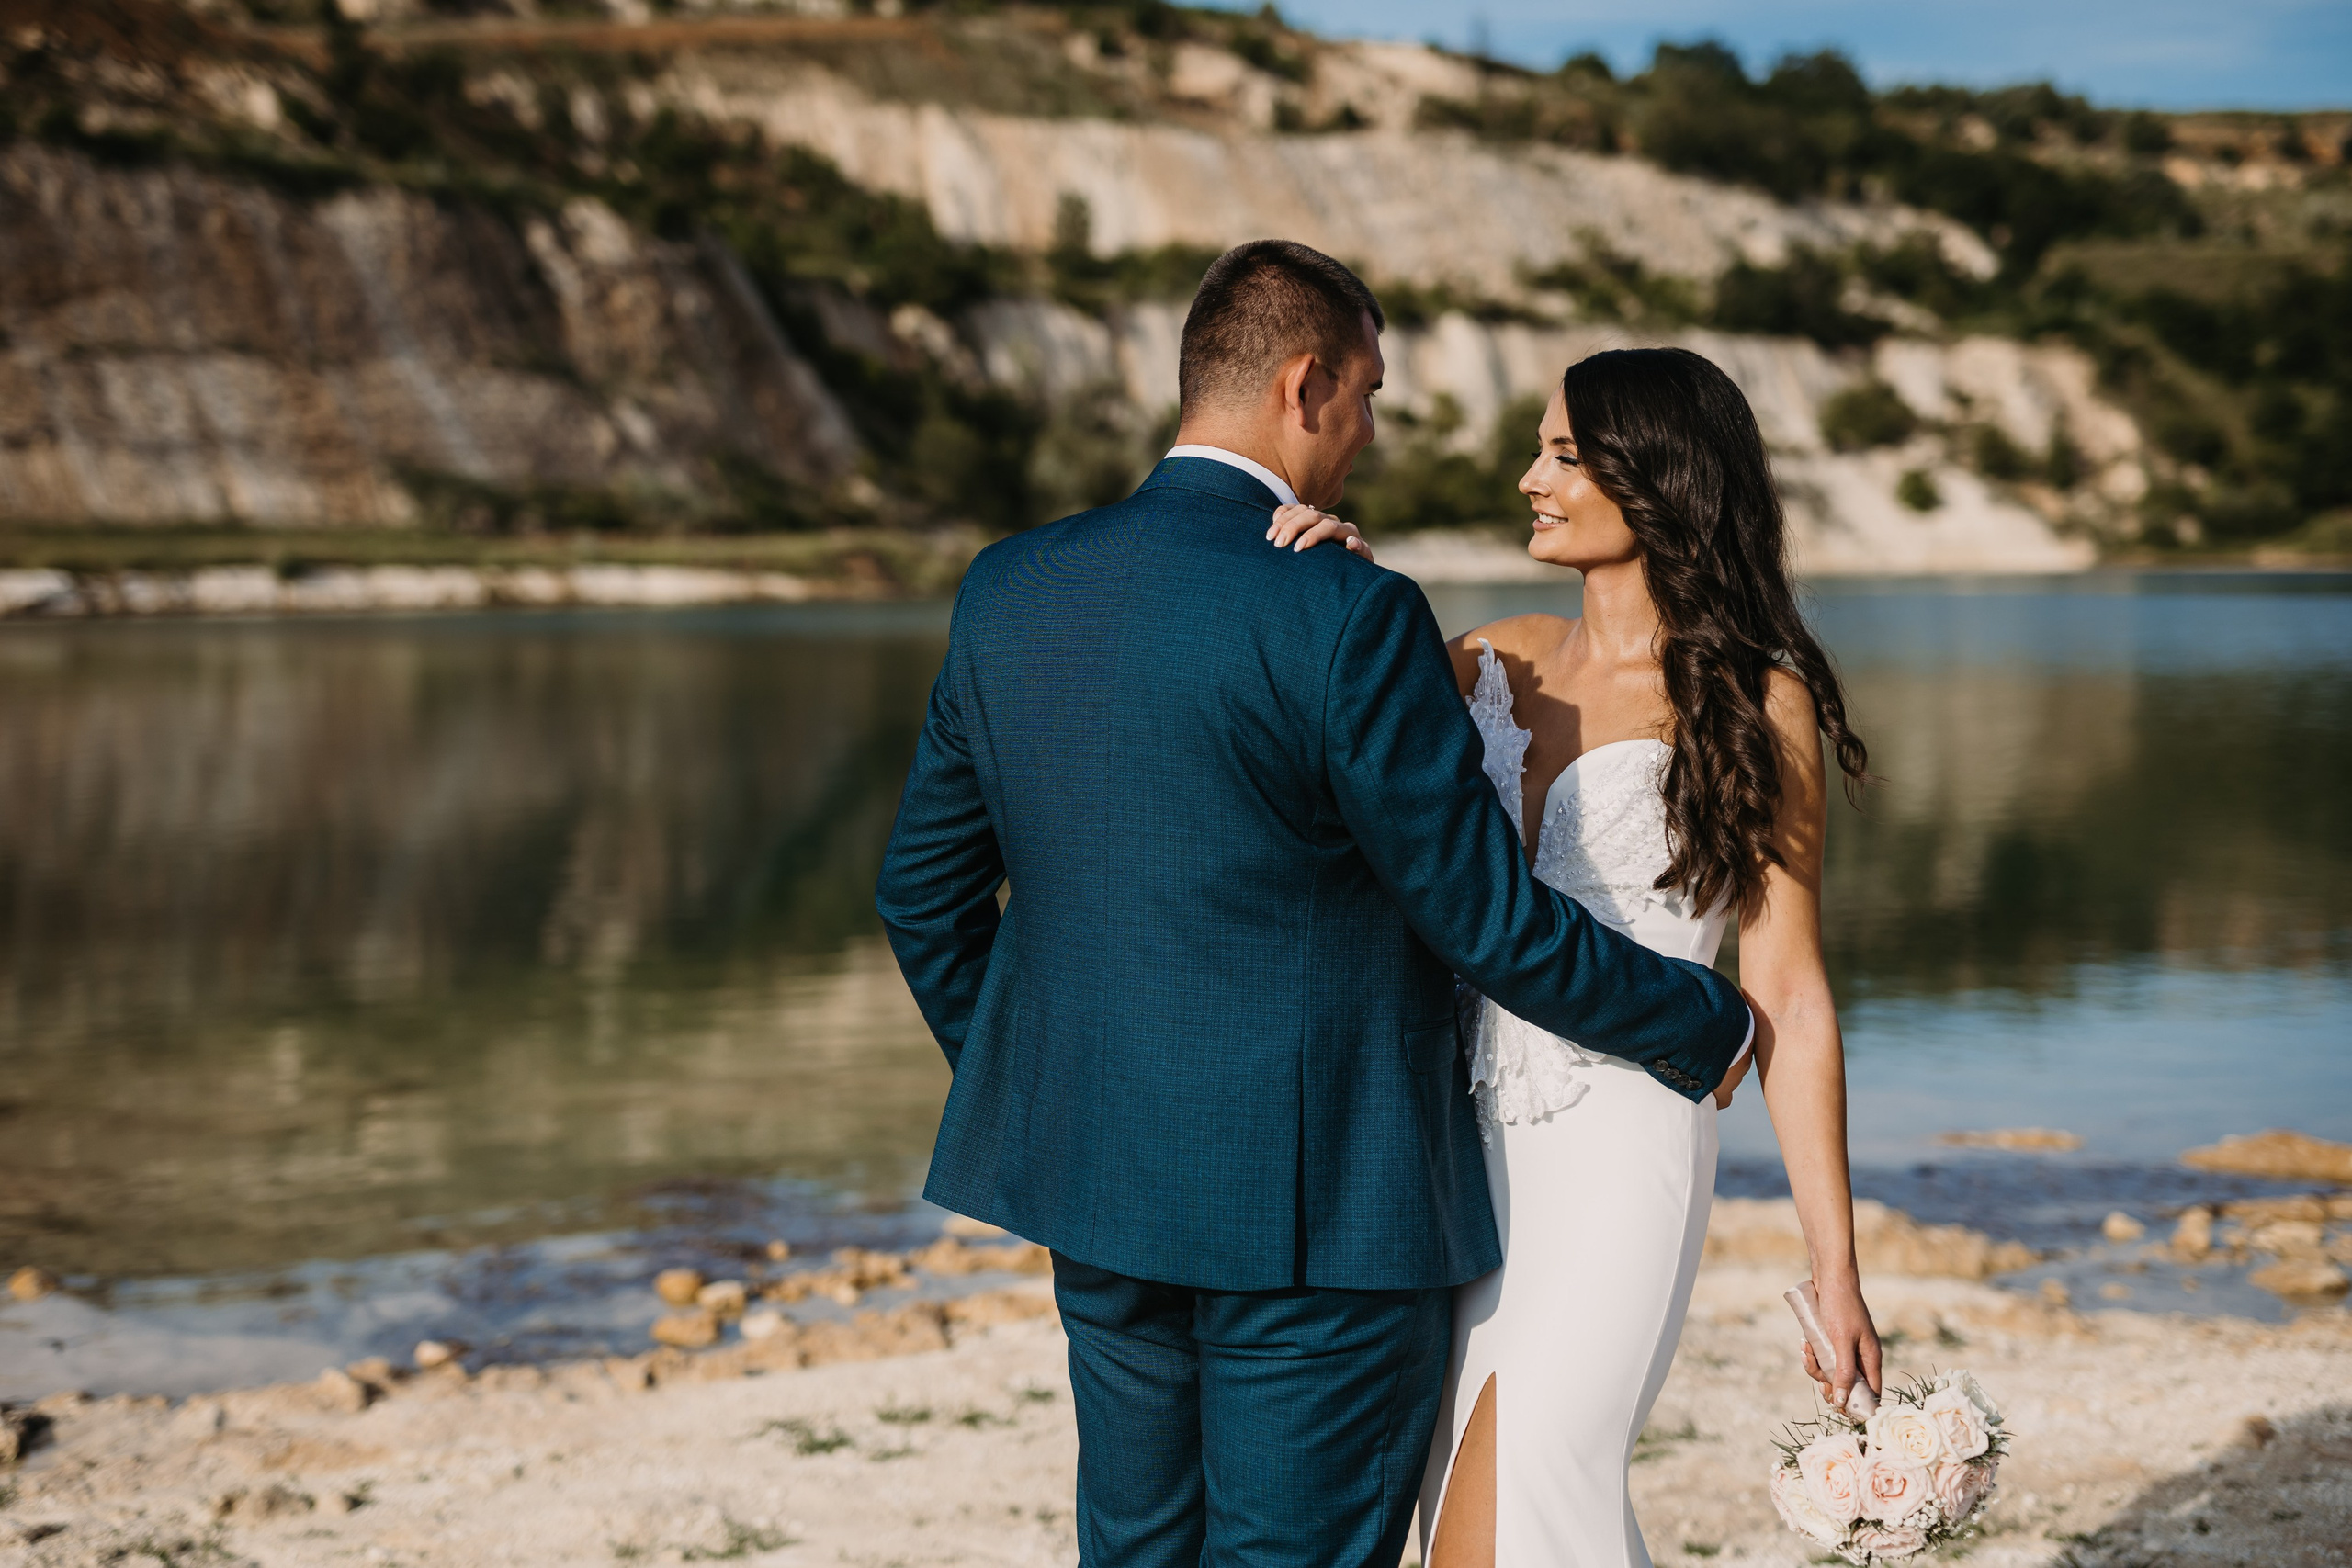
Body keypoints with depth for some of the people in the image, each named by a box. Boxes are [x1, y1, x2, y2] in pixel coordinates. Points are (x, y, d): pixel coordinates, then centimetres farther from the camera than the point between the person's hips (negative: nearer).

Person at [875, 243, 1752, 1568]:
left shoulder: (1011, 590, 2)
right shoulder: (1345, 615, -18)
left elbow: (925, 888, 10)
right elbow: (1484, 913, -14)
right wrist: (1706, 1026, 2)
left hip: (1098, 1179, 7)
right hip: (1318, 1205, -6)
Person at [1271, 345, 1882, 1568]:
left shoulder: (1755, 703, -4)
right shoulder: (1499, 661, 9)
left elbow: (1786, 994, -5)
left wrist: (1835, 1270, -6)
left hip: (1616, 1156, -6)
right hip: (1464, 1147, 6)